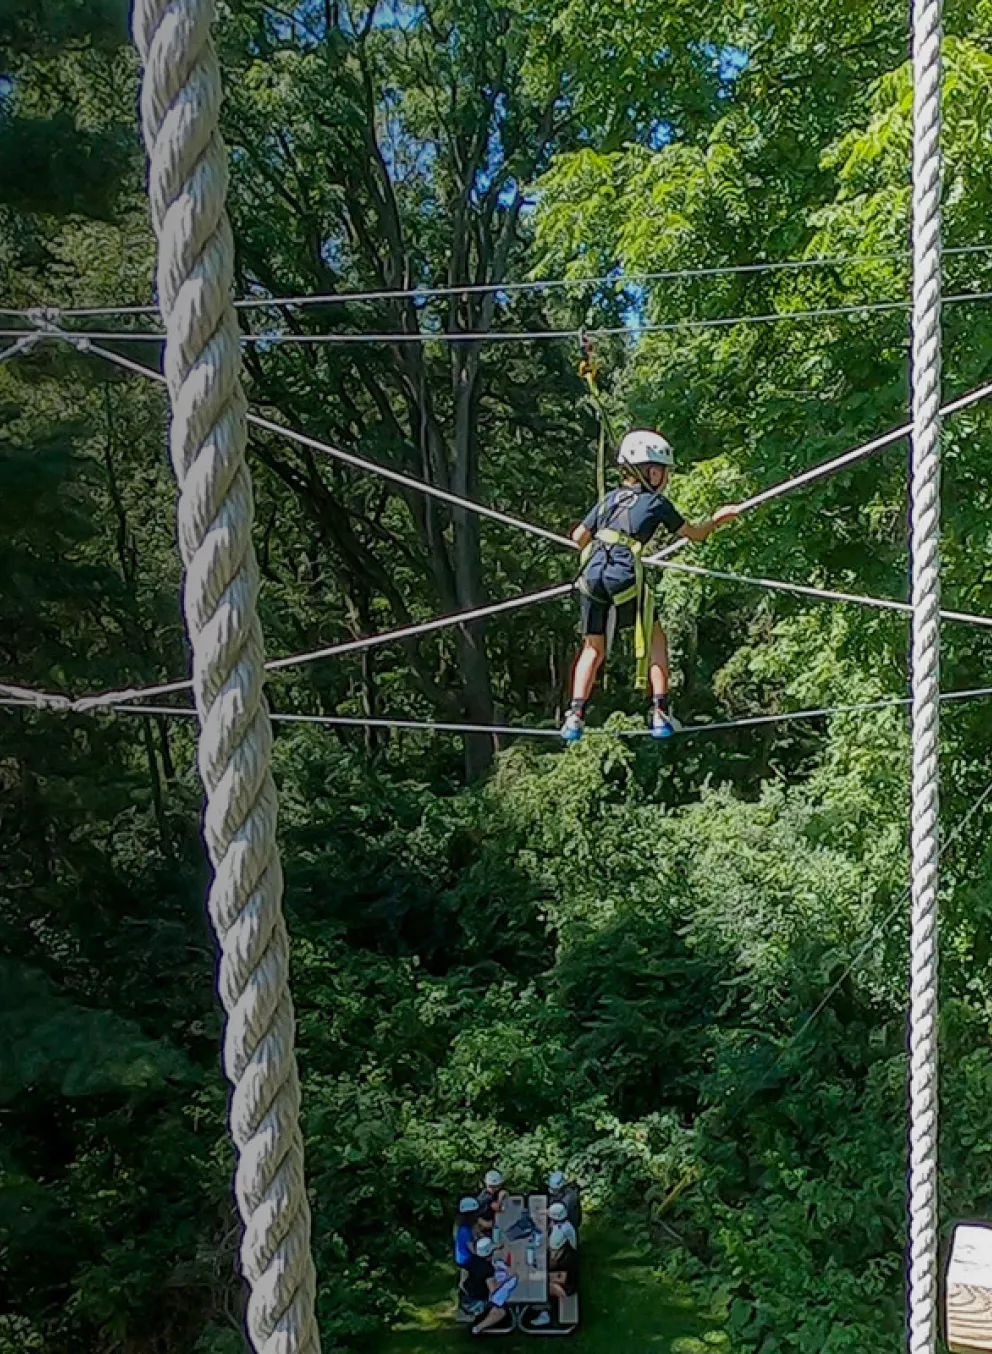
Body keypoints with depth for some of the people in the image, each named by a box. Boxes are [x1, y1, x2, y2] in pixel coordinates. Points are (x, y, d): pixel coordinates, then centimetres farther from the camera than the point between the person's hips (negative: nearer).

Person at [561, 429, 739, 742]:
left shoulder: (611, 498, 20)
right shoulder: (657, 502, 9)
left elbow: (578, 536, 22)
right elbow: (694, 534, 19)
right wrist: (716, 519, 37)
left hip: (591, 575, 4)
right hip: (624, 575, -4)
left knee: (593, 647, 14)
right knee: (654, 639, 13)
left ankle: (575, 715, 2)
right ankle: (660, 713, 9)